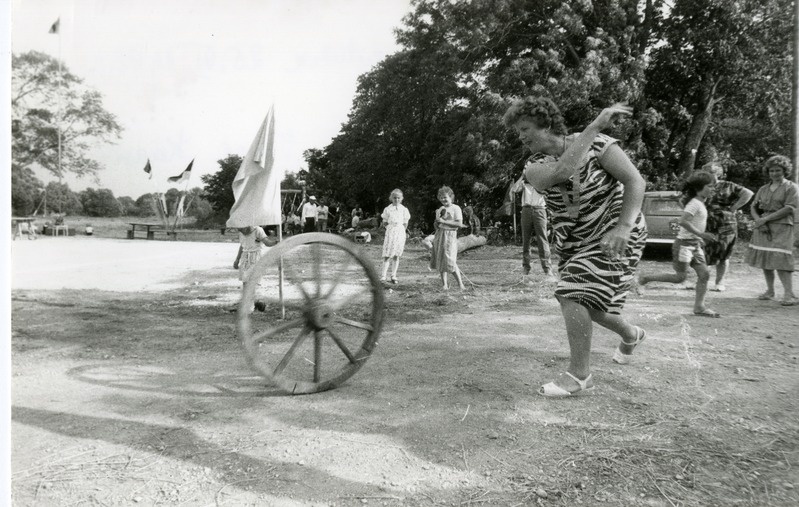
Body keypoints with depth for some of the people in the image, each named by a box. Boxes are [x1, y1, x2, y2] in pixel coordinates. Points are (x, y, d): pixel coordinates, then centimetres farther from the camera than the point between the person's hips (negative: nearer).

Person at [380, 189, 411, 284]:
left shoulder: (404, 210, 5)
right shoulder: (387, 209, 3)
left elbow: (405, 224, 8)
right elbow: (384, 223, 7)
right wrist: (390, 227, -6)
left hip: (400, 232, 2)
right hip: (390, 232, -1)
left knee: (396, 255, 6)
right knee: (387, 255, -6)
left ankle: (393, 276, 13)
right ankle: (383, 276, -7)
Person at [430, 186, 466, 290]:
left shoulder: (456, 208, -3)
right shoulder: (440, 209, 16)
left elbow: (459, 224, -14)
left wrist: (444, 221, -15)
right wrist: (437, 220, -5)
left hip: (450, 236, -6)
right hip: (439, 235, 6)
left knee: (450, 261, -11)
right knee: (440, 261, 2)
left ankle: (460, 283, 0)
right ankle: (445, 284, 8)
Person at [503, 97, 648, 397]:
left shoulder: (597, 144, -13)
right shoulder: (534, 167, -7)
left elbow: (635, 181, -16)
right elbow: (561, 171, -29)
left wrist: (624, 227, -29)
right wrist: (594, 126, -28)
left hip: (613, 235, -6)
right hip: (574, 242, 6)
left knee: (573, 295, -20)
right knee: (586, 303, 14)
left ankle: (579, 375, -8)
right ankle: (631, 336, 45)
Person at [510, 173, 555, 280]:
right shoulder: (524, 183, 15)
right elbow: (513, 190, 0)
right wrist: (522, 177, 0)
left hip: (539, 210, -1)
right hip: (526, 210, 2)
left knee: (542, 239, -12)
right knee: (525, 240, 4)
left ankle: (547, 269, -18)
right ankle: (526, 267, 14)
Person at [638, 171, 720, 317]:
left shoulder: (701, 203, 14)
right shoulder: (694, 203, -14)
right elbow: (683, 221, -26)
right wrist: (701, 234, -26)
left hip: (695, 244, 9)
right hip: (684, 243, -9)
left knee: (704, 274, 1)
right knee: (680, 277, -7)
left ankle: (699, 307, 5)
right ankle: (647, 278, 7)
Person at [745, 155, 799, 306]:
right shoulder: (763, 189, 16)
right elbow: (753, 207, 12)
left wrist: (766, 218, -14)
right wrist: (758, 220, -9)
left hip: (781, 227, -5)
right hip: (763, 228, 6)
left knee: (780, 260, -14)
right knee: (764, 260, 8)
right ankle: (770, 291, 20)